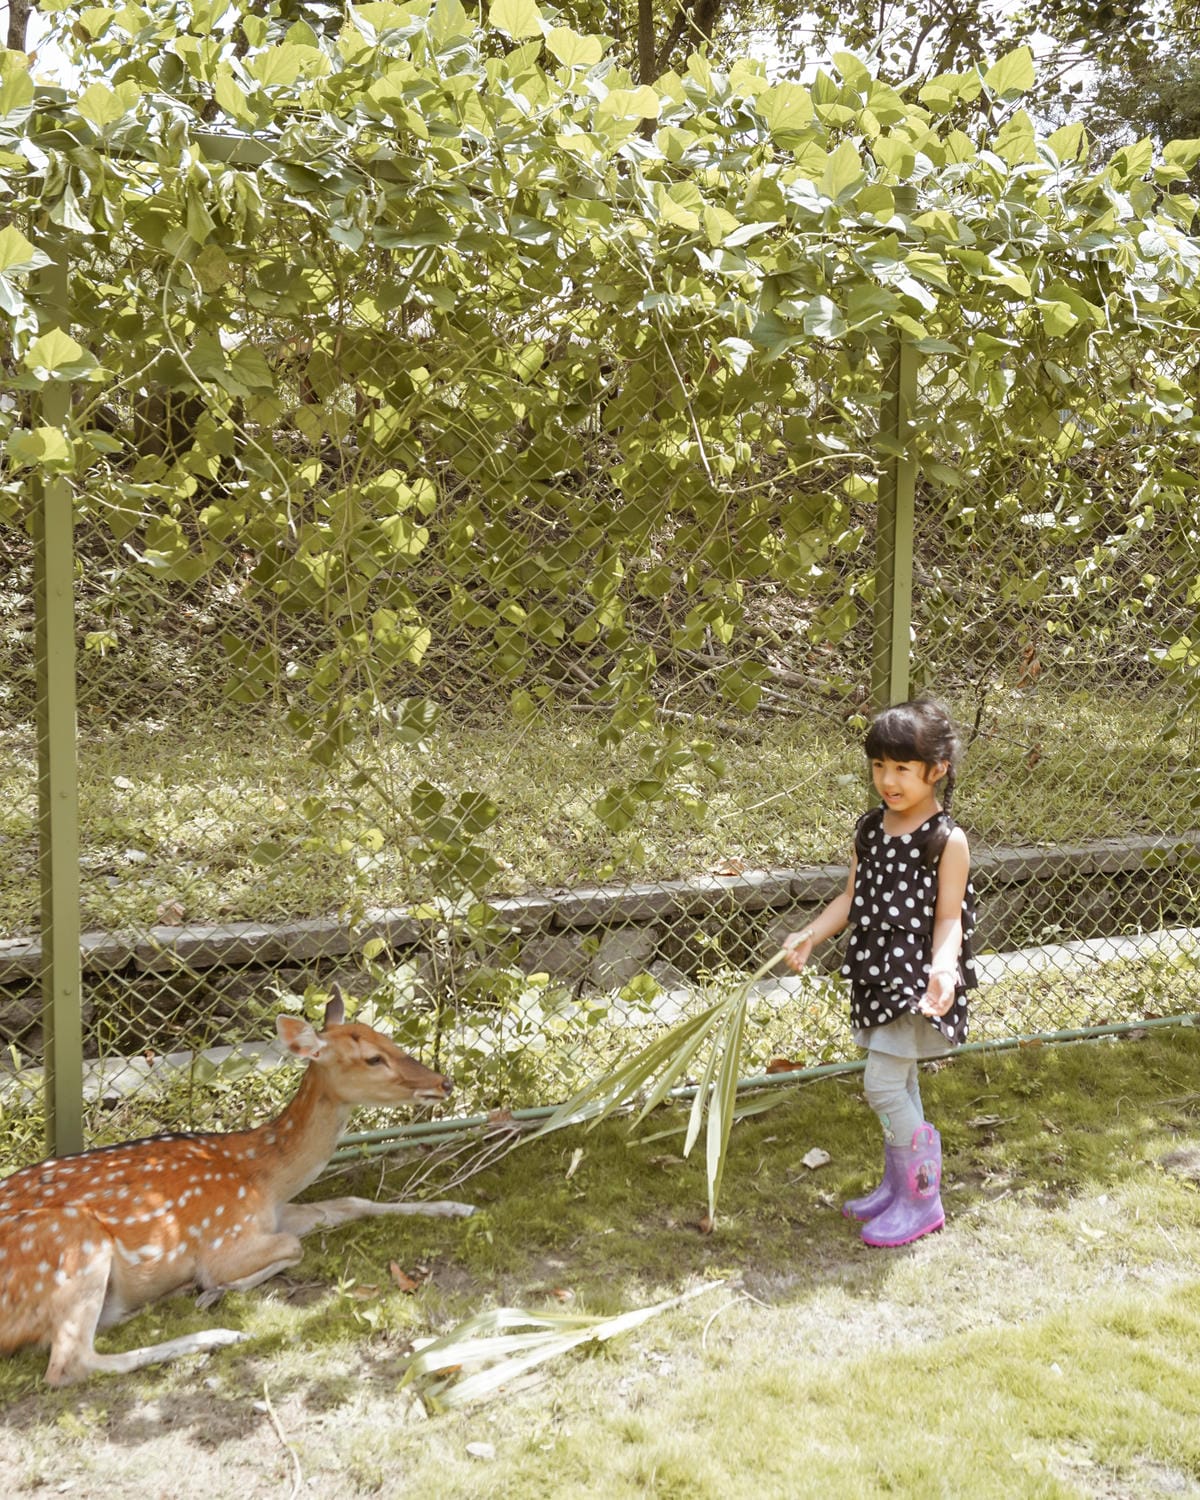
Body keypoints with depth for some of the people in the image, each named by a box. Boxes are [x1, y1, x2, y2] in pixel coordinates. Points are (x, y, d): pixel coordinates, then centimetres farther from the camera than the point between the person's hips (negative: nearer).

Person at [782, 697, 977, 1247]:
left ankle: (922, 1200, 6)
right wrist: (811, 934, -1)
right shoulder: (869, 828, 5)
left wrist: (942, 969, -30)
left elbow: (948, 918, -13)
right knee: (898, 1085, 18)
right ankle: (897, 1185, 32)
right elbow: (853, 897, 11)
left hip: (916, 980, -7)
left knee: (883, 1085, -9)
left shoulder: (947, 841, -14)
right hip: (876, 974, 7)